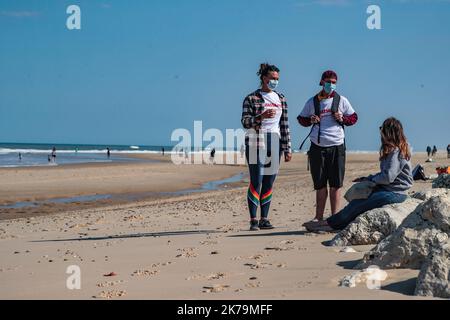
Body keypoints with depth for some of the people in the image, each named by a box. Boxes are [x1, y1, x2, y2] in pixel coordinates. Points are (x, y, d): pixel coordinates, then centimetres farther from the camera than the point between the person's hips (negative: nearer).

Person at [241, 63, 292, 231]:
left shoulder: (281, 99, 13)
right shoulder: (251, 98, 0)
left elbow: (284, 125, 13)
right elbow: (245, 122, -7)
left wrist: (287, 149, 9)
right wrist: (261, 116, -24)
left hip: (274, 144, 4)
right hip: (255, 143, -4)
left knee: (269, 182, 4)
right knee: (256, 181, -8)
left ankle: (264, 219, 9)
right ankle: (253, 220, -6)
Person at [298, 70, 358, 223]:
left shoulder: (341, 100, 6)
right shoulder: (312, 102, 9)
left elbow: (354, 118, 12)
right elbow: (301, 119, 16)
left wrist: (342, 119, -7)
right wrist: (310, 120, -5)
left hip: (336, 146, -1)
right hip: (317, 147, 1)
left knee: (335, 184, 1)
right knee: (320, 184, 6)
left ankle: (335, 217, 6)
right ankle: (319, 217, 12)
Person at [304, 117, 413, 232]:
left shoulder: (397, 152, -15)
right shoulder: (393, 150, 17)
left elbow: (388, 177, -22)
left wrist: (371, 179, -5)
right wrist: (366, 179, 10)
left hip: (395, 193, -9)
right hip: (388, 189, 9)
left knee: (359, 204, -14)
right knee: (357, 201, -3)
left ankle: (330, 223, -9)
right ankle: (334, 224, -11)